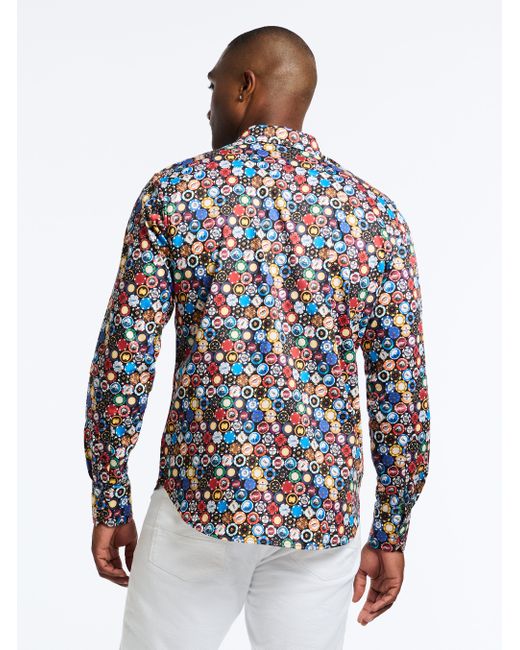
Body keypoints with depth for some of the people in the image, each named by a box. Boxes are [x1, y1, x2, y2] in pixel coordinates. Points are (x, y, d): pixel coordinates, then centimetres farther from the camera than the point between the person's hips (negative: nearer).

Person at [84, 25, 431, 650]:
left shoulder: (175, 191, -5)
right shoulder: (376, 213, 0)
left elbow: (123, 361, -7)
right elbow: (403, 390, 0)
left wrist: (109, 505, 4)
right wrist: (390, 533, 9)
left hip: (200, 502, -1)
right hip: (323, 511, 2)